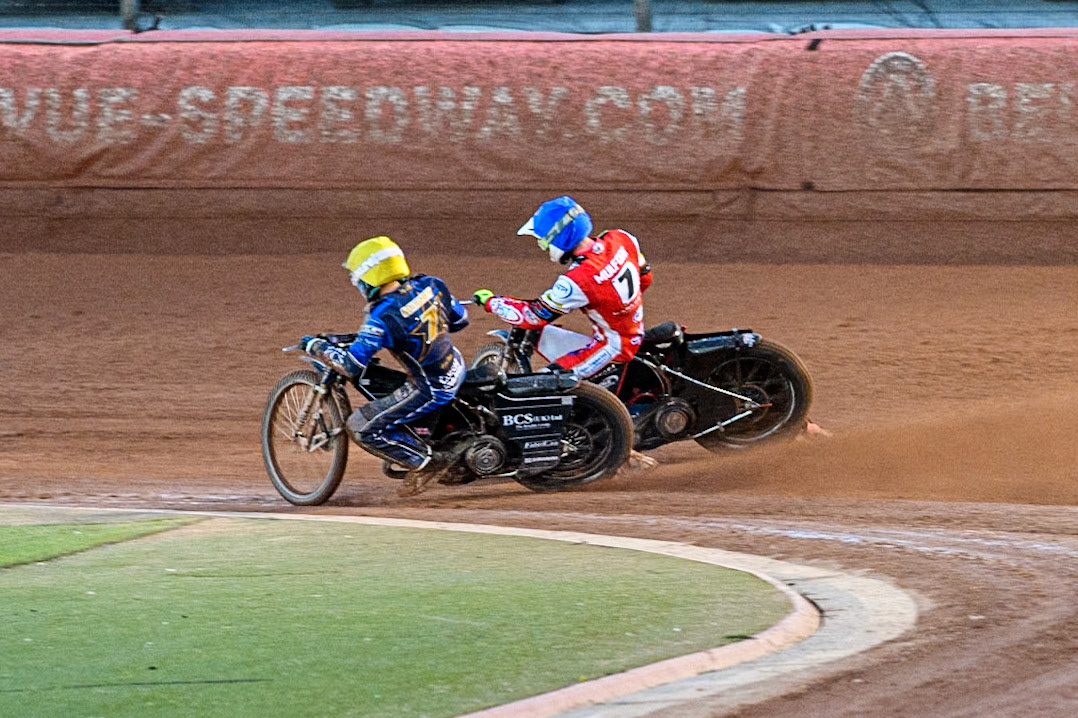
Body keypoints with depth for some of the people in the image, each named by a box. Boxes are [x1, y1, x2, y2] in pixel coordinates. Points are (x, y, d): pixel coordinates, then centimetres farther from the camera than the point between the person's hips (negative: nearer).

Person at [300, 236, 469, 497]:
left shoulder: (384, 317, -24)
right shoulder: (431, 285, -3)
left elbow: (352, 366, -25)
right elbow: (461, 319, 12)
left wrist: (317, 346, -10)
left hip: (431, 390, -8)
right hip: (456, 369, 8)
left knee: (361, 427, -2)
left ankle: (425, 460, 0)